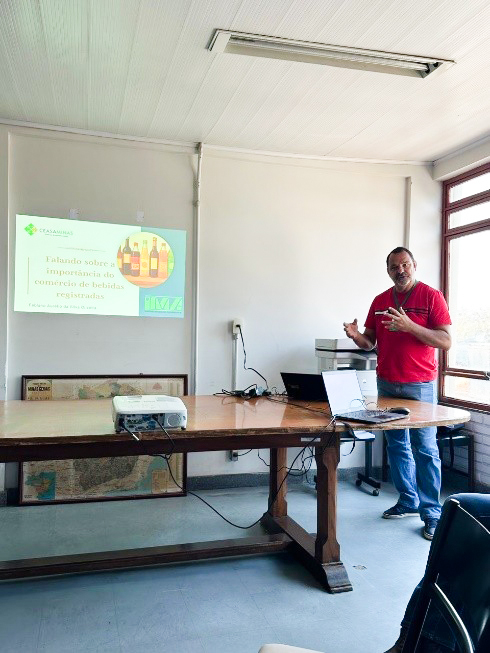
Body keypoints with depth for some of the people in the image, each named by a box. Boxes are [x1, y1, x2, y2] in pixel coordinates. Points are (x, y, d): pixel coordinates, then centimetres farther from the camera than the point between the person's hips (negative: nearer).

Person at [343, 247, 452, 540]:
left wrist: (409, 326, -24)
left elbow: (446, 341, -11)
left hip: (420, 386, -5)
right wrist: (356, 336, -9)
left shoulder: (431, 296, -5)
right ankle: (408, 501, 26)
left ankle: (432, 513, 8)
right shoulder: (380, 301, 10)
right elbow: (370, 341, 14)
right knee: (396, 446, 12)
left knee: (425, 448, -2)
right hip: (387, 384, 5)